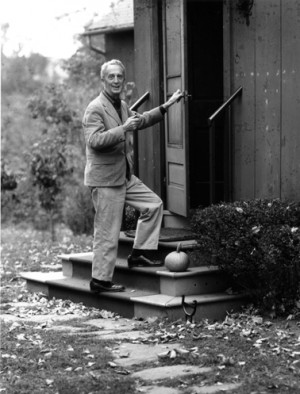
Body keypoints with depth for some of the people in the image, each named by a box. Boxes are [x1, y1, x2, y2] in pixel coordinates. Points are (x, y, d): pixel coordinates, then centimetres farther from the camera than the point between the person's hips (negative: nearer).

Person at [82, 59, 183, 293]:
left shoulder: (122, 106, 15)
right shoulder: (95, 108, -15)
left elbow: (140, 120, 33)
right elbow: (94, 140, -26)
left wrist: (166, 106, 29)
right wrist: (124, 129, -30)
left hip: (125, 176, 9)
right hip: (105, 179, -9)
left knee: (154, 204, 12)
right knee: (108, 232, -5)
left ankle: (139, 255, 15)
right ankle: (100, 281, 4)